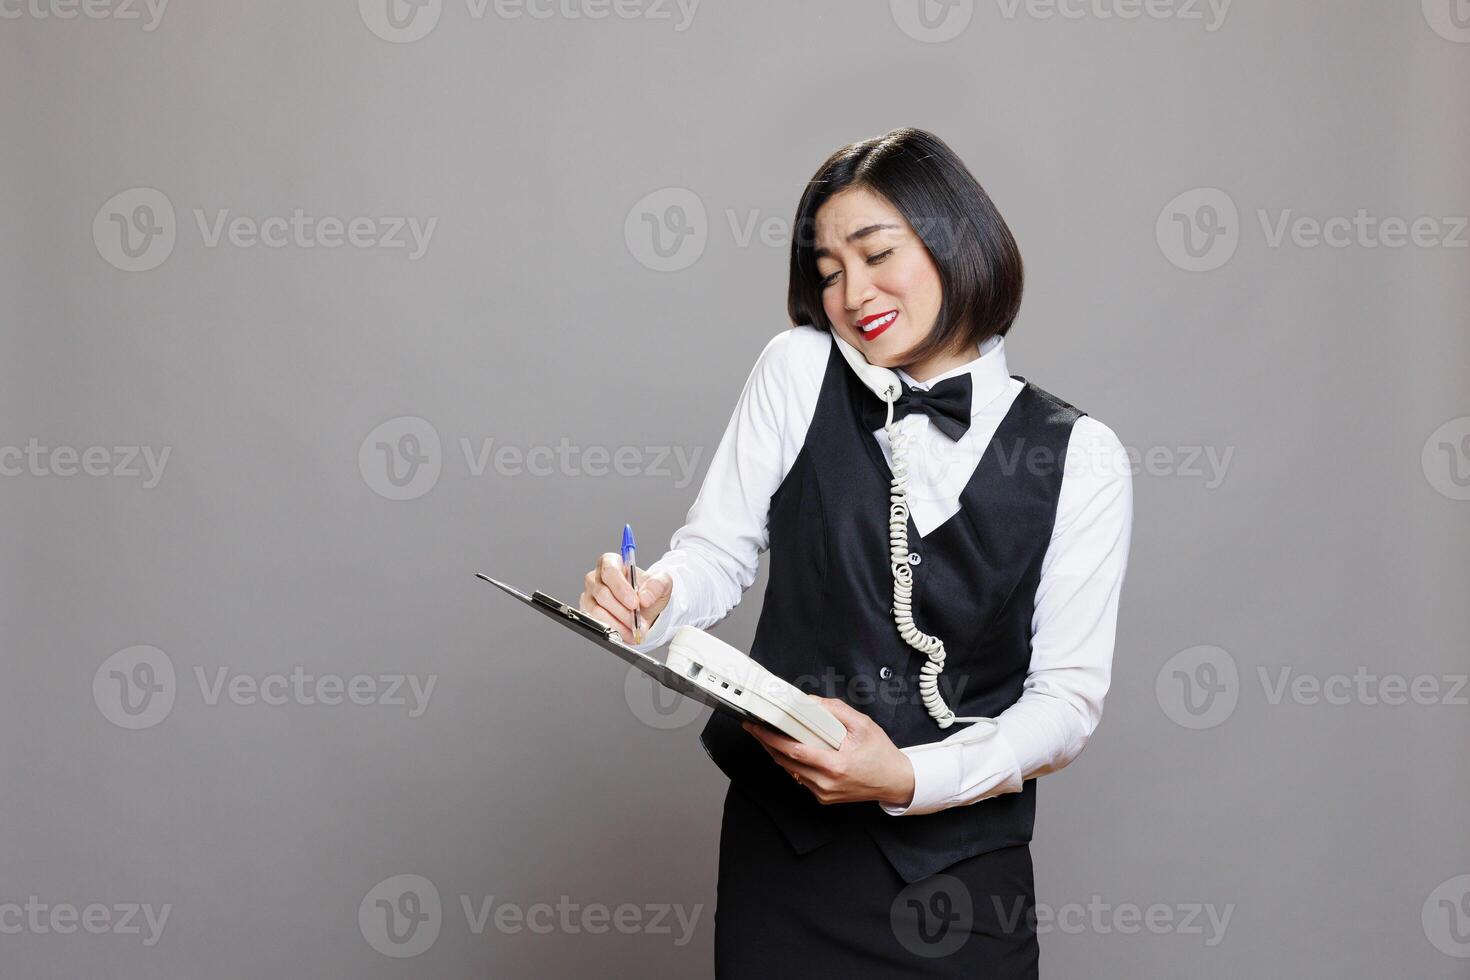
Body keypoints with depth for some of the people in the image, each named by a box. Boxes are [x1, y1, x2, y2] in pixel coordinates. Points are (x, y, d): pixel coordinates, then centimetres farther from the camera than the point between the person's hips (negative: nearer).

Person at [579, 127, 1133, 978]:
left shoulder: (1078, 458, -5)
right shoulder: (798, 372, -1)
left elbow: (1068, 698, -7)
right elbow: (718, 555, 0)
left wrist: (908, 778, -20)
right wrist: (651, 598, -22)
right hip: (780, 848, 1)